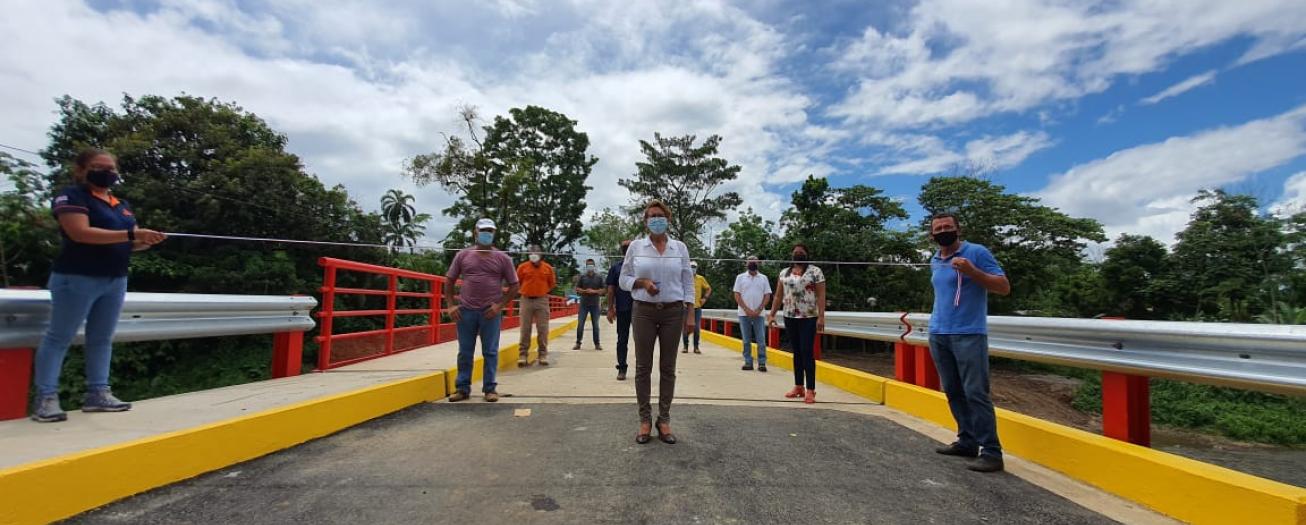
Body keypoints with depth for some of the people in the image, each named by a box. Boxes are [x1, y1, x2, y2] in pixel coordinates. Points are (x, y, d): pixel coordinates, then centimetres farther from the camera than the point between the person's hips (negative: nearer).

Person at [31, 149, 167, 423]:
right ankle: (46, 398, 3)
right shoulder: (71, 196, -5)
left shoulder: (121, 204, 17)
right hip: (77, 278, -7)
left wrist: (146, 241, -4)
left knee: (102, 339, 7)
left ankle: (98, 393, 11)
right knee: (59, 337, -1)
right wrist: (132, 234, -25)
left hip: (116, 280, 7)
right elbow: (80, 233, -20)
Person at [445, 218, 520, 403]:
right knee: (465, 352, 8)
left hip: (490, 312, -1)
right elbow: (449, 280, 12)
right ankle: (462, 388, 19)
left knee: (490, 352, 3)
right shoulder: (463, 255, 7)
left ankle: (490, 388, 13)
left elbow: (515, 285, 5)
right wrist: (451, 305, 2)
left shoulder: (502, 258, 4)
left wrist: (500, 306, -4)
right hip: (466, 311, 1)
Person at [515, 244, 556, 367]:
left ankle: (543, 354, 10)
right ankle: (523, 354, 7)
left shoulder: (548, 268, 4)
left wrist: (543, 292, 4)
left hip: (542, 301, 1)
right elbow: (517, 282, 10)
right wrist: (526, 290, 5)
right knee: (525, 329, 2)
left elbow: (552, 284, 13)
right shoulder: (522, 267, 1)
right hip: (526, 300, 0)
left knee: (543, 329, 2)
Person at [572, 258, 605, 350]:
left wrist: (594, 291, -13)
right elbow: (577, 289, 4)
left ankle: (597, 344, 12)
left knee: (596, 325, 5)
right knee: (580, 324, -1)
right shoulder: (582, 277, 5)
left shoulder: (599, 277, 5)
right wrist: (585, 291, -13)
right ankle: (578, 343, 8)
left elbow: (603, 290, 2)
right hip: (584, 304, 0)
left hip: (595, 305, 0)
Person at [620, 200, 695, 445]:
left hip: (673, 312, 1)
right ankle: (645, 420, 15)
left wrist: (690, 313, 0)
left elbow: (688, 282, 6)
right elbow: (624, 279, 6)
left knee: (668, 368, 5)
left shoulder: (680, 247, 5)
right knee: (643, 367, 3)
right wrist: (642, 282, -13)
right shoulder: (636, 246, 3)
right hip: (644, 312, 0)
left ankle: (664, 420, 16)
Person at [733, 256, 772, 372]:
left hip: (759, 314, 0)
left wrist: (758, 310, -8)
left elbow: (767, 296, 4)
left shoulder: (763, 278, 8)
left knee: (761, 340, -2)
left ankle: (762, 363, 4)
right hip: (744, 314, 0)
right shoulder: (740, 277, 5)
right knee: (746, 340, 5)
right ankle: (748, 362, 11)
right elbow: (737, 296, 0)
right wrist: (747, 310, -10)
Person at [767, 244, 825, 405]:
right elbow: (778, 296, 13)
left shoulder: (815, 271, -2)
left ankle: (811, 390, -4)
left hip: (808, 318, -5)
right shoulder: (784, 273, 11)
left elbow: (821, 295, -8)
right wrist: (772, 314, 6)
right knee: (797, 352, 10)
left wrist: (821, 316, -16)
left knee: (807, 352, -7)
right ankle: (798, 387, 17)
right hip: (789, 317, 5)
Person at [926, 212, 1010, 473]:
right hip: (938, 335, 7)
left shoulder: (977, 252, -5)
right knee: (953, 392, 10)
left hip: (969, 335, -6)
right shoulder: (934, 262, 14)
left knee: (975, 393, -8)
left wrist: (971, 271, -21)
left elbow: (1004, 287, -9)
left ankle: (991, 452, -1)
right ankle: (967, 441, 20)